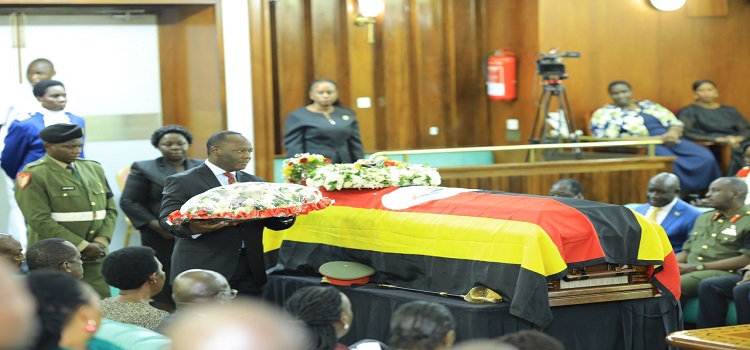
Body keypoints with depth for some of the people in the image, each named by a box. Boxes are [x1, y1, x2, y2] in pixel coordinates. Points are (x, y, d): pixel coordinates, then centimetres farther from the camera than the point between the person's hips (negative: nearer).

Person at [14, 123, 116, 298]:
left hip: (94, 258, 6)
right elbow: (40, 220, -16)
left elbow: (110, 209, 14)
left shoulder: (94, 169, 14)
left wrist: (101, 242, -4)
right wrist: (83, 246, -15)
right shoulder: (34, 175, -8)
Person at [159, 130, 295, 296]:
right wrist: (192, 227, -32)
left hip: (251, 268, 5)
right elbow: (167, 218, -9)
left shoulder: (256, 183, 16)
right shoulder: (182, 181, 0)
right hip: (202, 268, -5)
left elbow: (272, 220, 13)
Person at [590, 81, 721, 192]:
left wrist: (672, 133, -9)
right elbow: (612, 137, -10)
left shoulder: (648, 106, 22)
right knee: (672, 163, -36)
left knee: (705, 158, -22)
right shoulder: (605, 114, 6)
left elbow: (675, 122, 19)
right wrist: (656, 139, -14)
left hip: (671, 141, 5)